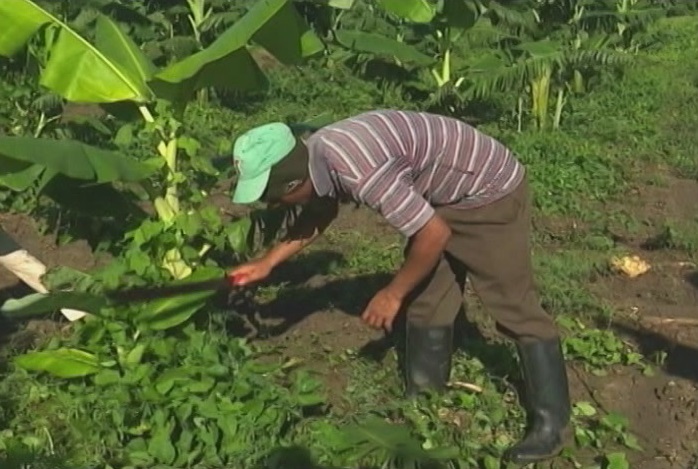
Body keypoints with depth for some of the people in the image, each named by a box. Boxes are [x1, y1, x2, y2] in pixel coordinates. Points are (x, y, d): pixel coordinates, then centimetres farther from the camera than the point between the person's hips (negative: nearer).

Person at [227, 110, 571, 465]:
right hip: (446, 196, 9)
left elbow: (434, 234, -30)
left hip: (491, 191, -9)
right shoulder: (315, 156, -8)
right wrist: (267, 263, 11)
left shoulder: (358, 169, -37)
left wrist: (393, 295, -16)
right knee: (427, 300, 12)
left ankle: (550, 425, 4)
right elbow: (319, 214, 16)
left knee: (515, 307, -5)